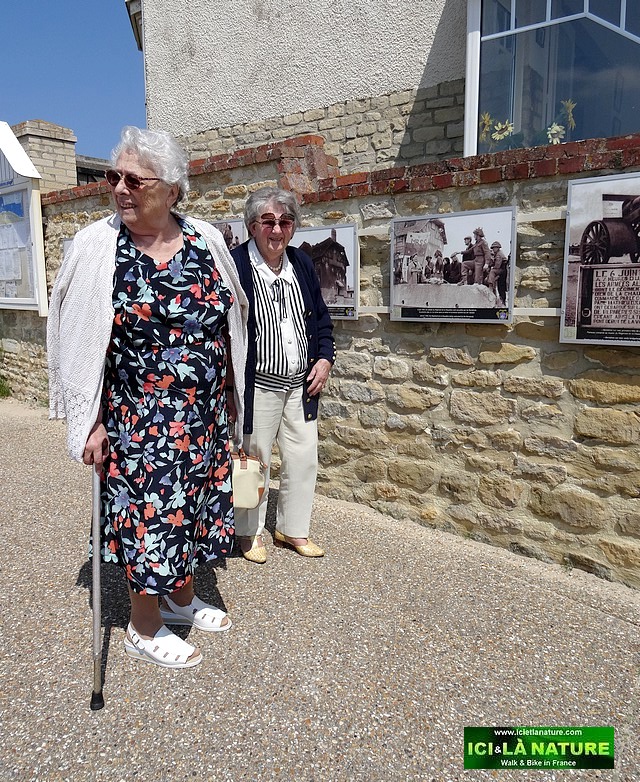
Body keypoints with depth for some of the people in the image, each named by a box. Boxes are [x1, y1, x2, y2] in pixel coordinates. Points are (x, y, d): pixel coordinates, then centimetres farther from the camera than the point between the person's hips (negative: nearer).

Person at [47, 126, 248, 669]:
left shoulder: (207, 241, -1)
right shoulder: (97, 247, -10)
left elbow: (230, 323, 10)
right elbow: (77, 339, -7)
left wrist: (232, 393, 13)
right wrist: (90, 422, -10)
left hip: (205, 417, 5)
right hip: (136, 420, -4)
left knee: (195, 505, 17)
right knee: (149, 515, 4)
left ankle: (183, 599, 42)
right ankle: (144, 630, 29)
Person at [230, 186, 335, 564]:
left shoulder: (302, 264, 7)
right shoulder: (235, 265, -13)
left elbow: (321, 318, 16)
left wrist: (325, 358, 3)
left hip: (301, 385, 6)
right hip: (257, 387, -6)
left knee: (304, 459, 12)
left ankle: (294, 529, 31)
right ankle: (251, 532, 29)